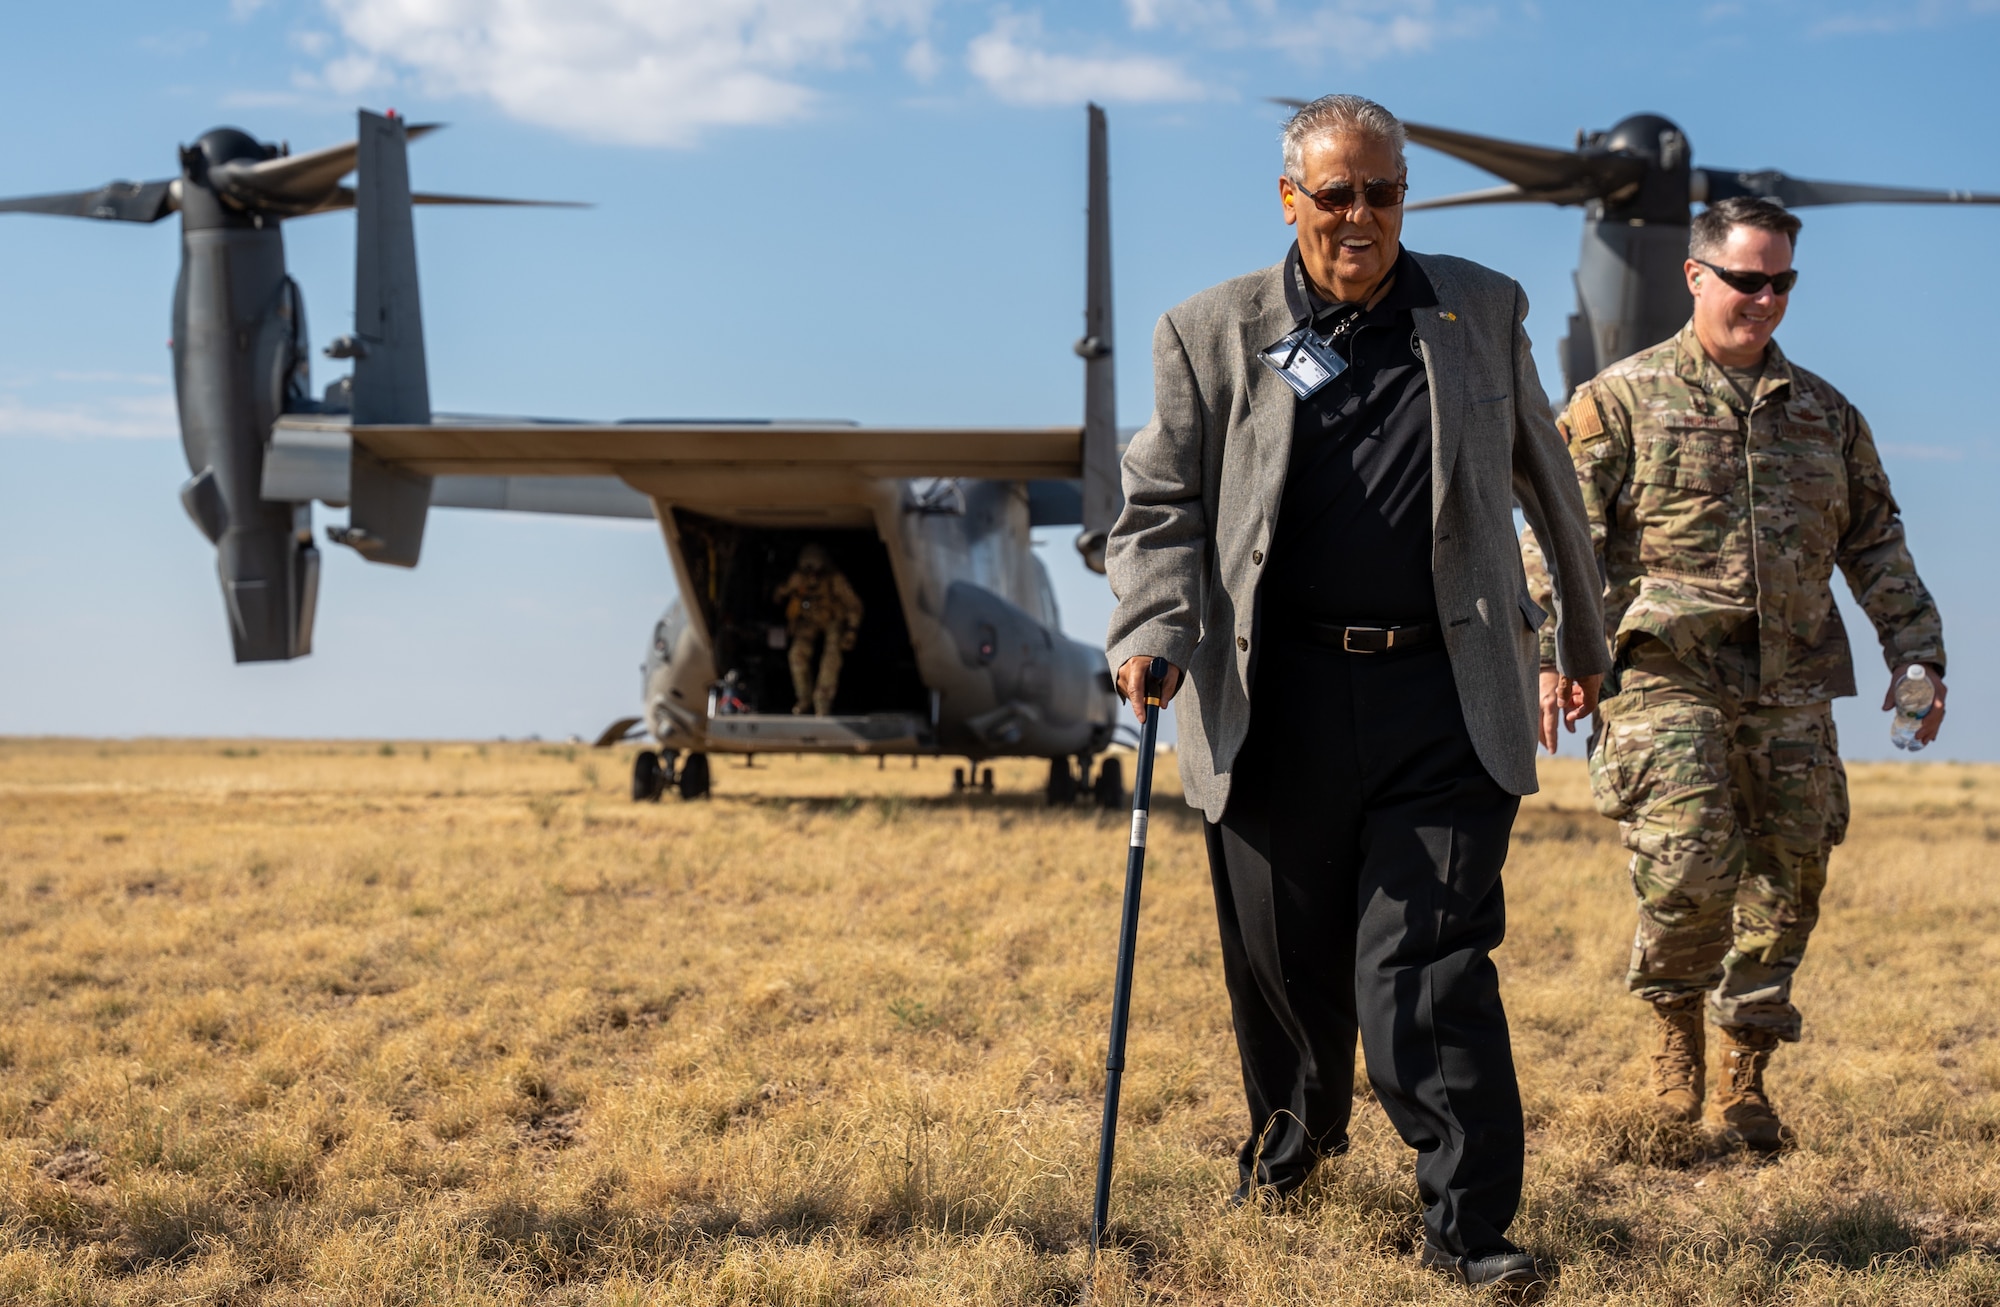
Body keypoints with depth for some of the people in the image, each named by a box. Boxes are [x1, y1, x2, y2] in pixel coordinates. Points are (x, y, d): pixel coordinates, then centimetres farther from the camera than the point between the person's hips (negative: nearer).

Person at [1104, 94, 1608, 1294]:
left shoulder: (1483, 313, 10)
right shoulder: (1214, 335, 6)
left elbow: (1546, 481, 21)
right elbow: (1163, 507, 5)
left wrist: (1584, 632, 27)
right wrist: (1152, 633, -12)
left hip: (1443, 697, -1)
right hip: (1279, 700, 1)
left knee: (1429, 963, -8)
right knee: (1284, 954, 12)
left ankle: (1471, 1223, -3)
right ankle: (1296, 1133, 40)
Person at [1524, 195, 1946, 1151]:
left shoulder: (1824, 413, 18)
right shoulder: (1622, 399, 5)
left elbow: (1876, 545, 22)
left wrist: (1915, 653, 12)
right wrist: (1548, 651, -12)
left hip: (1791, 690, 4)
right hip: (1667, 677, -4)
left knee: (1785, 884, 2)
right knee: (1689, 868, -17)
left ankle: (1742, 1081, 15)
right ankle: (1675, 1019, 11)